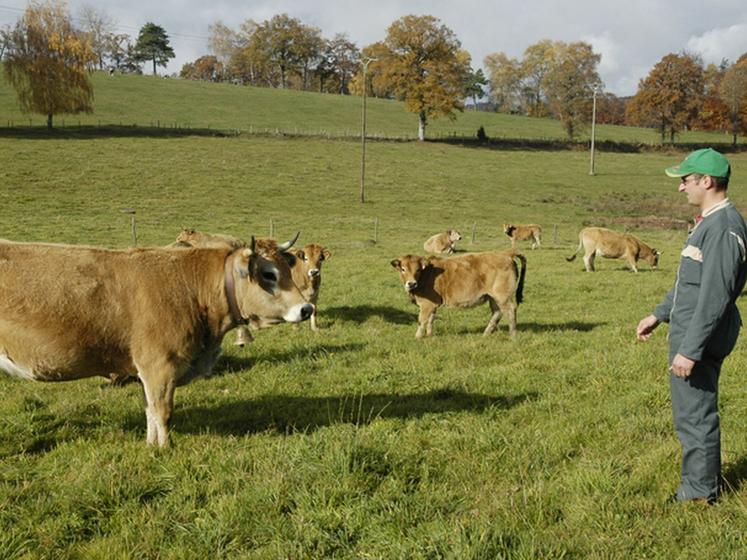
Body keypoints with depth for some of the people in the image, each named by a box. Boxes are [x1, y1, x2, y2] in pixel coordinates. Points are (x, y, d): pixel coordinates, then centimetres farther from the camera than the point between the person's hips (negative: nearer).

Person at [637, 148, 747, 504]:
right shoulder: (707, 221, 13)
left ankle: (700, 491, 12)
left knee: (696, 416, 0)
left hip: (701, 339, -11)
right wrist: (659, 314, 25)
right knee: (691, 415, 19)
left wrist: (690, 350, -25)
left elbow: (714, 297, -25)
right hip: (688, 334, 11)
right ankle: (703, 483, 31)